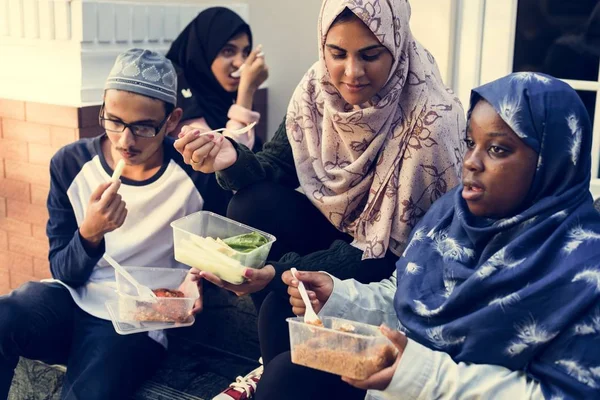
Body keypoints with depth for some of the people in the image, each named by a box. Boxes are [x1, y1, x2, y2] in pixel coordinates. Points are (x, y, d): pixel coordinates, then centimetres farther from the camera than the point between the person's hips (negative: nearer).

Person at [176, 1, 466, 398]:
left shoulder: (431, 119, -26)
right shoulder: (318, 88, -11)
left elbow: (390, 249, -25)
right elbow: (278, 167, -5)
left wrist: (281, 272, -34)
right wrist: (232, 159, -29)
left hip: (399, 269, -5)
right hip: (338, 228, 6)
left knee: (284, 306, -26)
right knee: (251, 206, -18)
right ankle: (273, 365, 0)